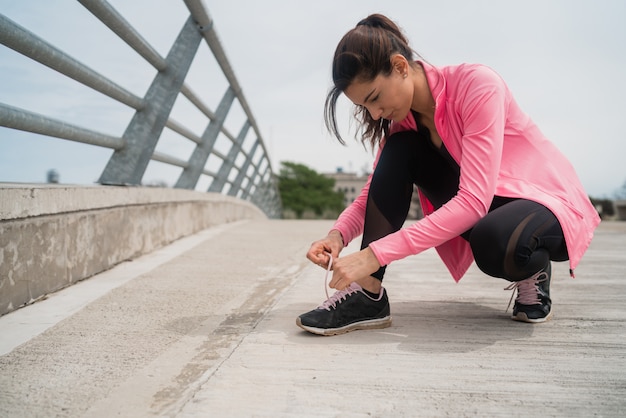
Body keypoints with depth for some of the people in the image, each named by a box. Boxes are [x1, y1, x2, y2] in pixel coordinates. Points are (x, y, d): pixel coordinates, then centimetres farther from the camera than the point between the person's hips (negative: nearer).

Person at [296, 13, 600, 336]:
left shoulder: (476, 84, -25)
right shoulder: (401, 118, -5)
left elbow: (474, 200, -33)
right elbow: (373, 193, -4)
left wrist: (376, 253, -38)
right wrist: (338, 234, -26)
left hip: (549, 202, -5)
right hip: (477, 208, 6)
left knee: (495, 243, -41)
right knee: (399, 149, -16)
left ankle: (531, 271, -3)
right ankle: (367, 295, -19)